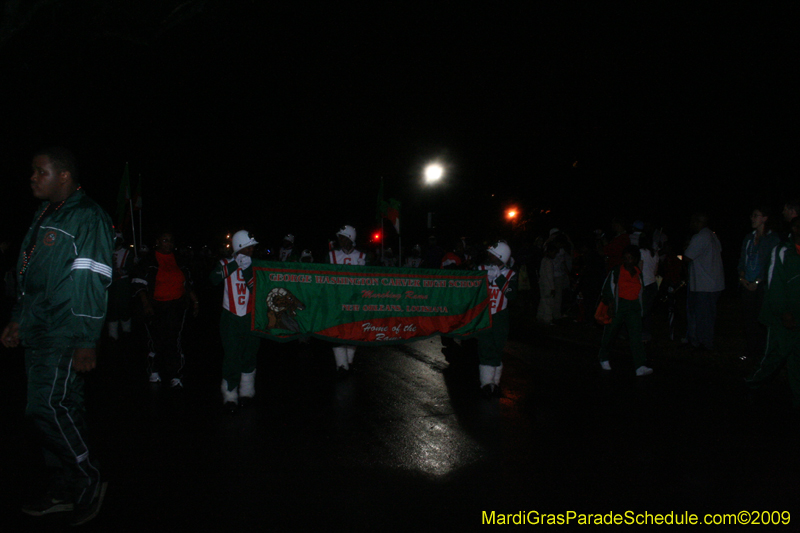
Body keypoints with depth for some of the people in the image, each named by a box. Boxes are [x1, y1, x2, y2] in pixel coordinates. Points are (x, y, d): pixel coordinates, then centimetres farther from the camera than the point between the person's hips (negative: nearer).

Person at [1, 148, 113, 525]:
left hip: (65, 336, -8)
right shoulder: (44, 217, 17)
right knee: (61, 410, 12)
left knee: (47, 407, -11)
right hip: (38, 334, 9)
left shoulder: (88, 219, -12)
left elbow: (92, 284, -17)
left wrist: (86, 343, -20)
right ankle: (66, 491, 22)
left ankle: (89, 482, 6)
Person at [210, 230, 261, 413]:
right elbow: (215, 278, -19)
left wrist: (247, 271, -17)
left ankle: (246, 391, 23)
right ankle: (230, 395, 5)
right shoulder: (226, 264, 2)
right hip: (230, 317, -2)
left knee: (249, 355, 9)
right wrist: (235, 264, -23)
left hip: (250, 317, 2)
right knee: (231, 355, -5)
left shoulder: (254, 265, 6)